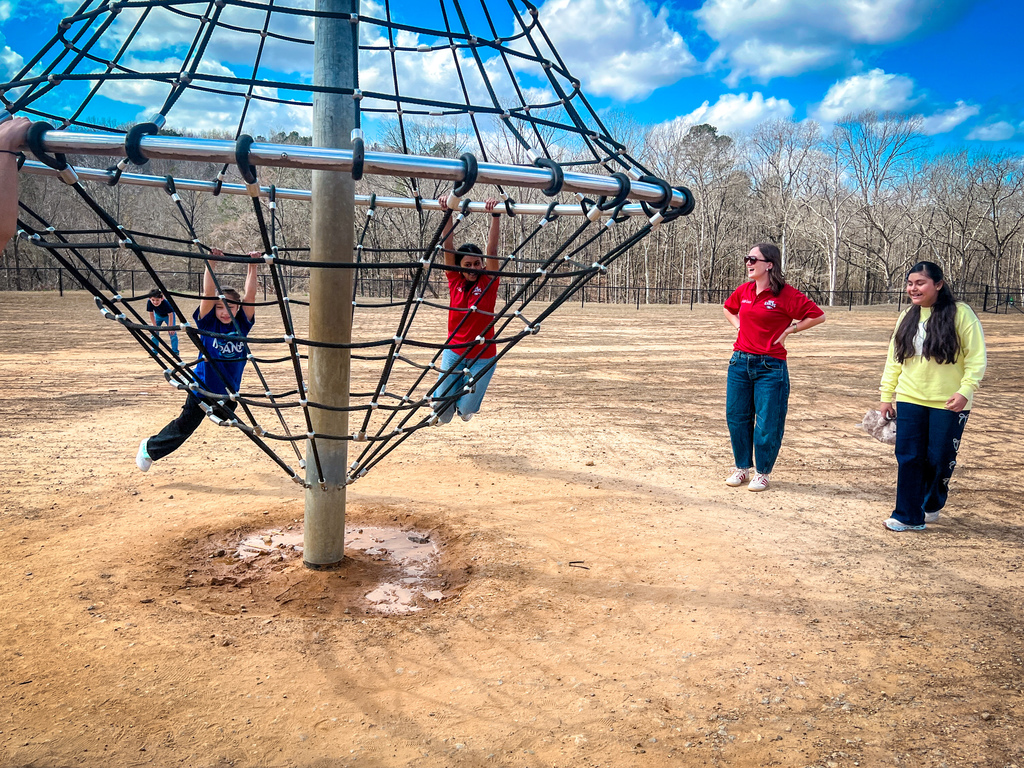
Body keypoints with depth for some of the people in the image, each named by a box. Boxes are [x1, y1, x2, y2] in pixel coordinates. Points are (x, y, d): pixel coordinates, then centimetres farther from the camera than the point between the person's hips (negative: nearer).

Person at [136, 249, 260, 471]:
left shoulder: (242, 326, -8)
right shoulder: (208, 323, -13)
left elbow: (250, 295, -16)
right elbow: (208, 294, -25)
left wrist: (253, 267, -27)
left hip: (229, 391, 2)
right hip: (203, 388, -2)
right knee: (183, 427, 11)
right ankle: (150, 448, 33)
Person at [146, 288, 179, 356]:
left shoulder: (166, 303, -40)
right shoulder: (149, 302, -32)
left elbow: (170, 315, -30)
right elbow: (151, 314, -19)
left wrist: (170, 327, -29)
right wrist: (155, 326, -17)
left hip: (168, 315, -3)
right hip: (158, 315, 3)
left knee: (172, 332, -12)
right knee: (154, 332, -1)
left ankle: (175, 352, -4)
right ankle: (154, 351, 9)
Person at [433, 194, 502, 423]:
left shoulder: (489, 282, -7)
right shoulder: (454, 280, -4)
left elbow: (492, 249, -20)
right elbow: (448, 245, -14)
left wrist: (495, 216, -32)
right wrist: (447, 212, -25)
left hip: (482, 357, -1)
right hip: (453, 353, 2)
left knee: (466, 410, 0)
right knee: (442, 413, 3)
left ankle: (465, 403, 39)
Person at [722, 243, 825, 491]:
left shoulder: (786, 294, -10)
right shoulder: (744, 291, 7)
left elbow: (818, 316, -9)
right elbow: (728, 309, 29)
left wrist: (788, 330, -7)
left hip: (770, 366, -5)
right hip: (740, 362, 6)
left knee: (767, 422, 1)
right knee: (736, 417, 9)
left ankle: (762, 473, 17)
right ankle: (743, 468, 24)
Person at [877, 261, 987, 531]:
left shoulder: (960, 314, -8)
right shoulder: (907, 318, 7)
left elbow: (977, 357, -9)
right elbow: (894, 358, 11)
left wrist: (965, 390, -20)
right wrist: (886, 396, 8)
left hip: (948, 403, -3)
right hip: (910, 400, 4)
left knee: (940, 459, 6)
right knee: (908, 458, 0)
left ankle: (931, 505, 32)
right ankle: (908, 516, 8)